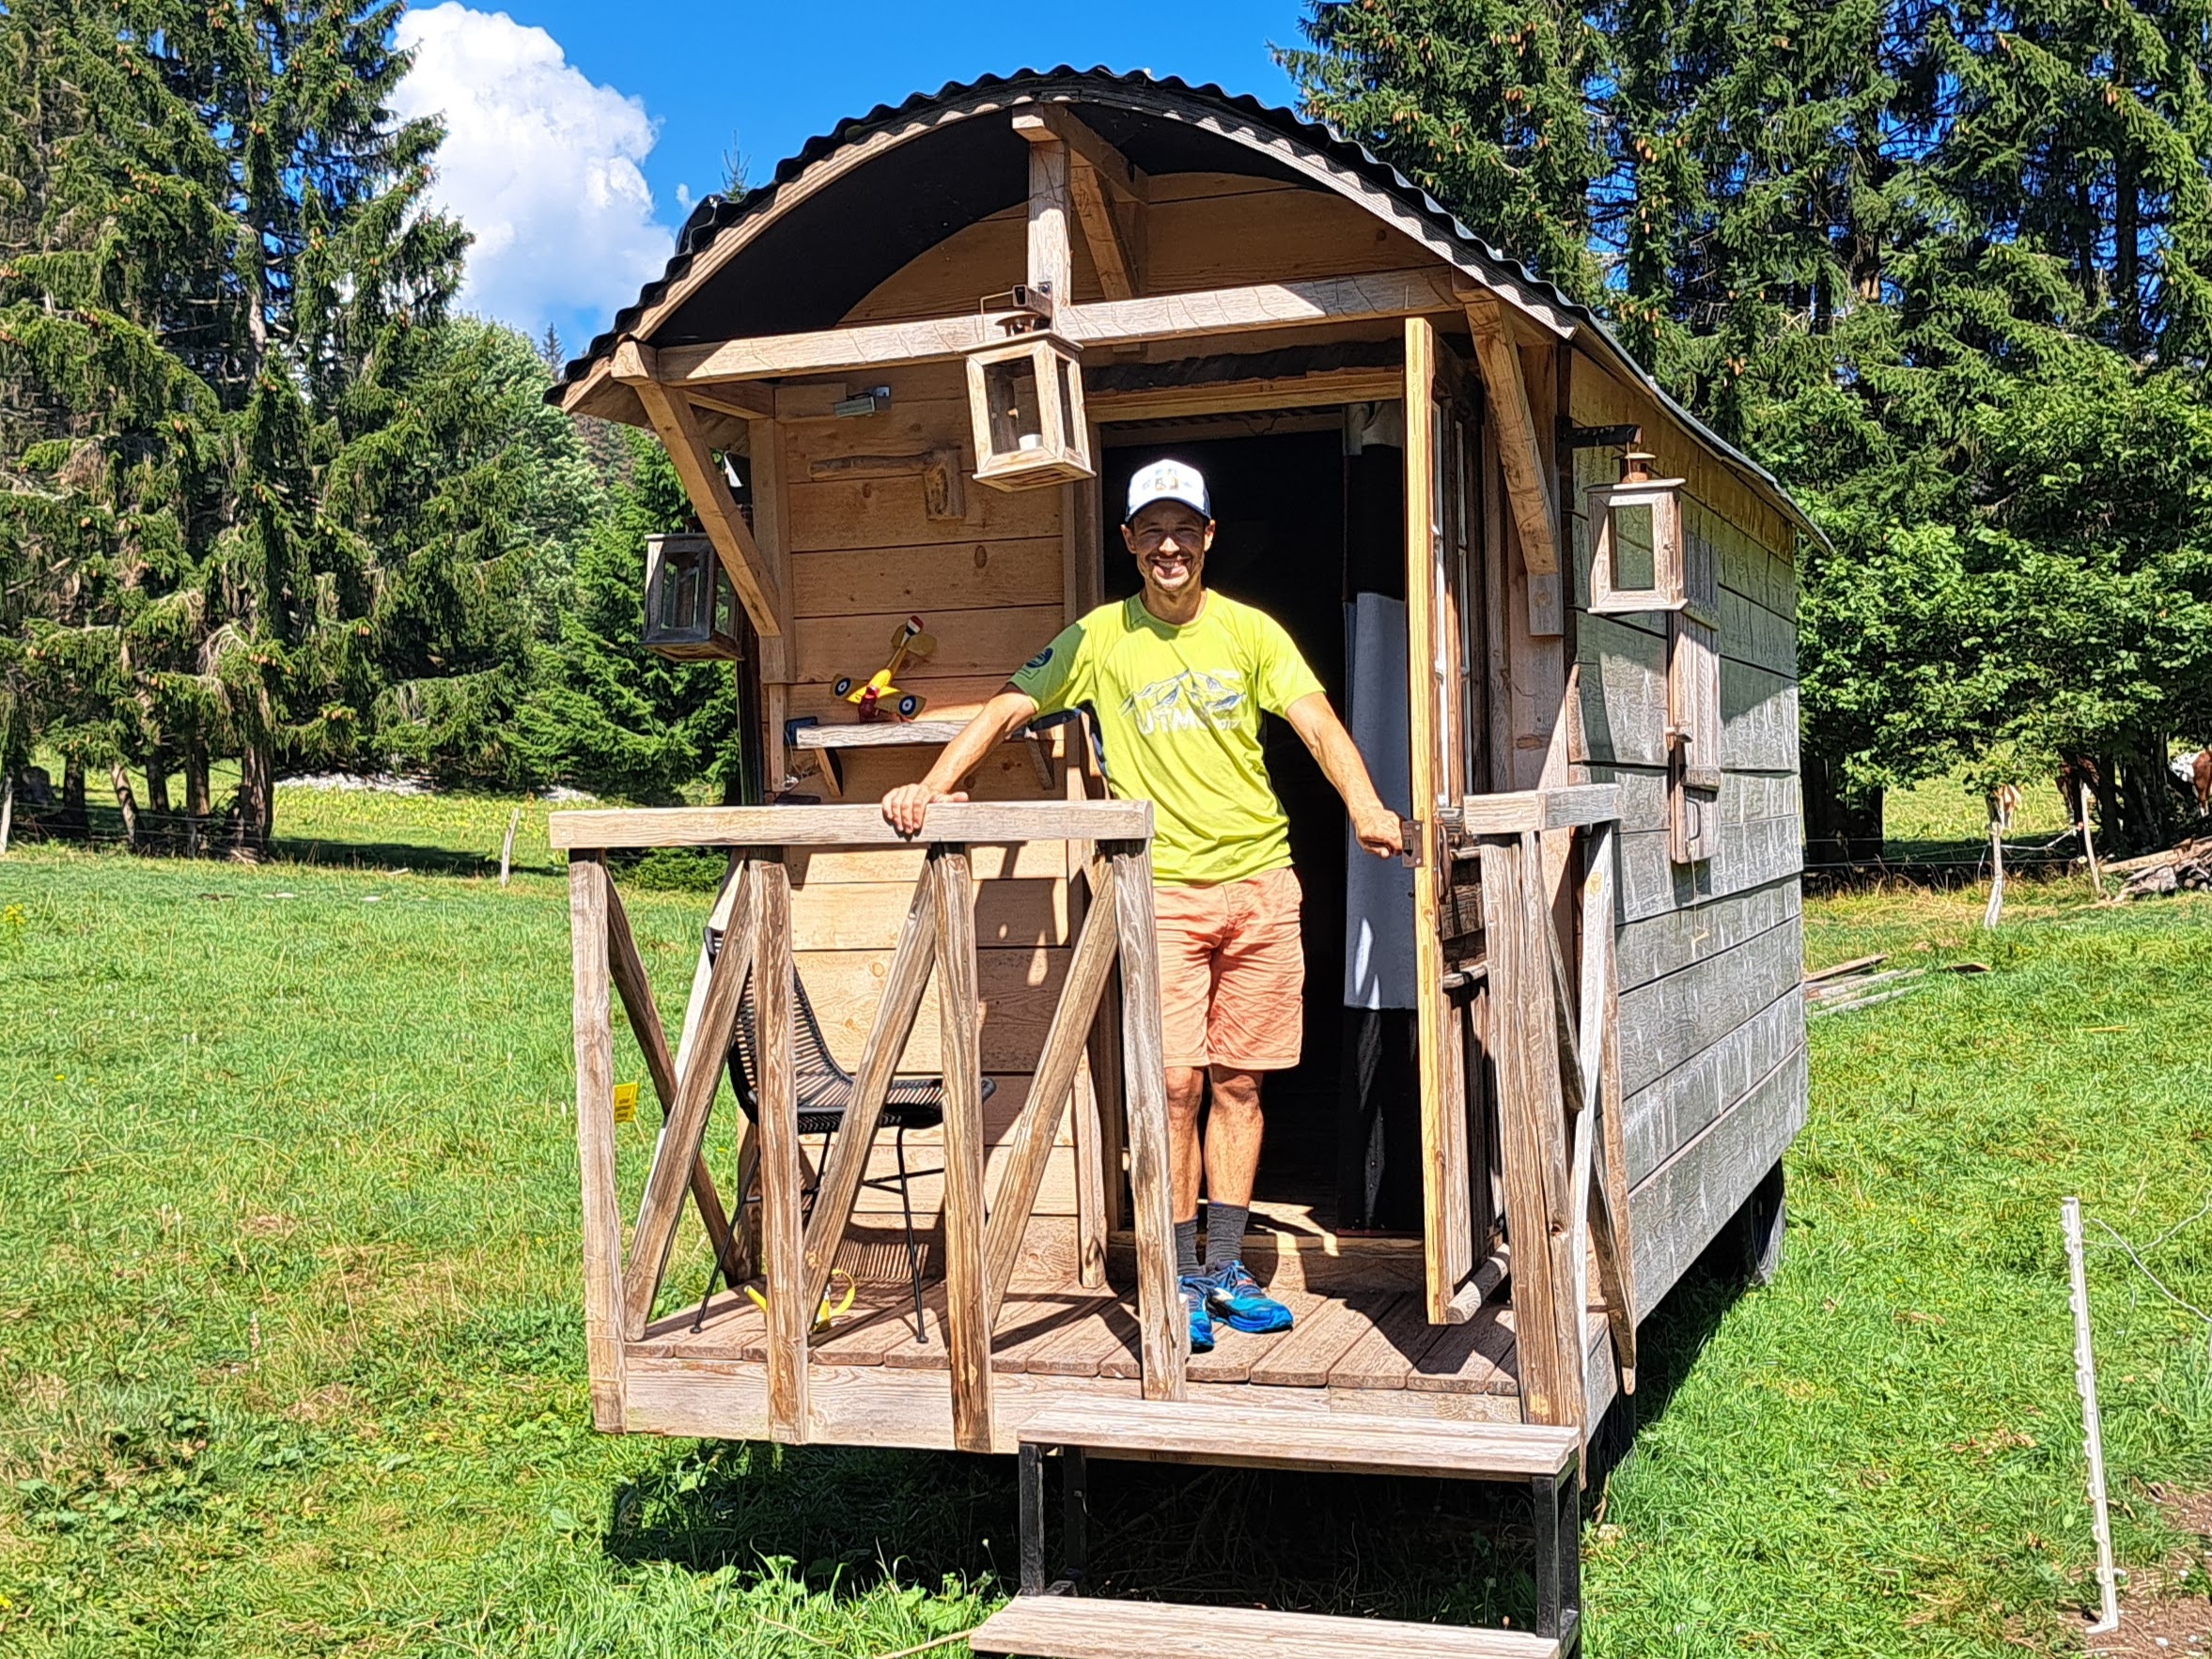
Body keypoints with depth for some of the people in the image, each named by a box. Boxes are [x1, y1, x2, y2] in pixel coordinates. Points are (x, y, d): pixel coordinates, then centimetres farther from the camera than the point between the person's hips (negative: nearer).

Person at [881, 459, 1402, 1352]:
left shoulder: (1250, 631, 6)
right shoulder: (1100, 639, 5)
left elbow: (1319, 725, -5)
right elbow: (1005, 710, 4)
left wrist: (1365, 807, -23)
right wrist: (930, 786, -10)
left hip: (1259, 877, 2)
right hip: (1163, 885, -2)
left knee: (1239, 1082, 6)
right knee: (1177, 1085, -7)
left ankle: (1227, 1272, 16)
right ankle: (1181, 1281, 4)